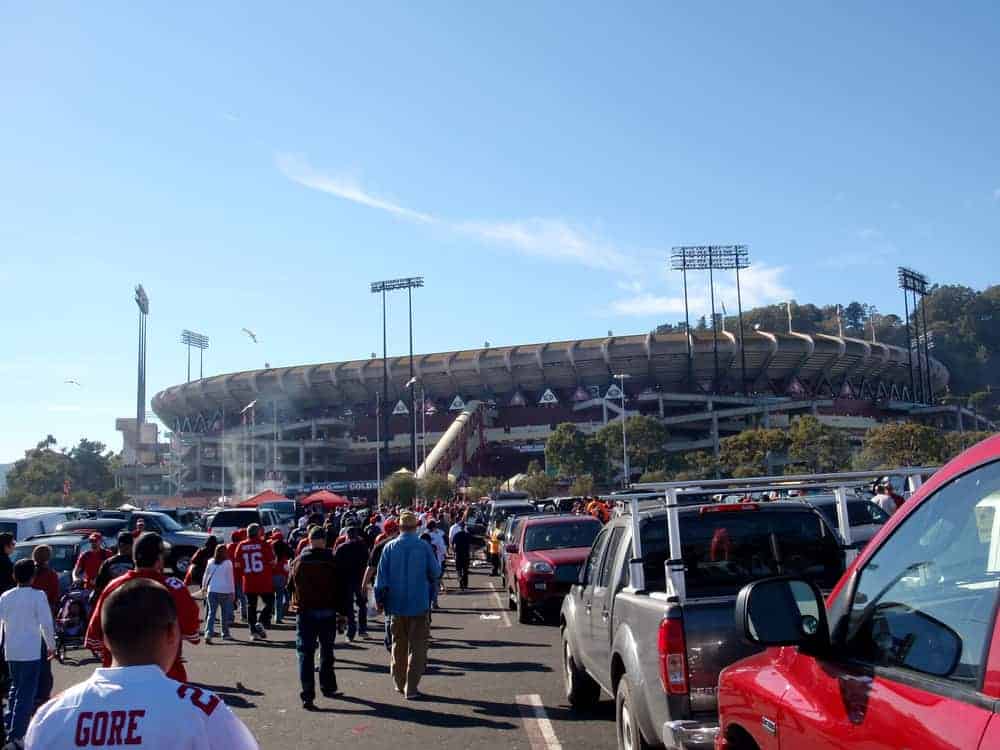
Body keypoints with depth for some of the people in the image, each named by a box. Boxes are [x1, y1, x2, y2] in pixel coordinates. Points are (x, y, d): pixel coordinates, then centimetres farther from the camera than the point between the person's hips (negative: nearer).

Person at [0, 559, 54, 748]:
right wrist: (51, 645, 1)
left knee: (16, 688, 25)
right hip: (31, 651, -5)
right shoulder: (38, 596, -11)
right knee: (26, 695, -1)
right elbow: (46, 622, -12)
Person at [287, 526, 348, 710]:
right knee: (327, 651, 18)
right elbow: (341, 590, -5)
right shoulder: (332, 562, -8)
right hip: (327, 613, 0)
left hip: (304, 613, 0)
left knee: (305, 653, 1)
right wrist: (342, 612, 4)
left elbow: (290, 587, 7)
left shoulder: (297, 563, -3)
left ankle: (307, 695, -8)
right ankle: (327, 687, 28)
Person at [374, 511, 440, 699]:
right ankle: (411, 687, 0)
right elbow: (435, 572, -2)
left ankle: (399, 683, 26)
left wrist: (379, 599, 6)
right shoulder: (424, 547, -10)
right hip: (419, 604, -2)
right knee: (417, 646, 5)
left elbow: (381, 576, -3)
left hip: (396, 604, 2)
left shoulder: (390, 547, -5)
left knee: (399, 645, 17)